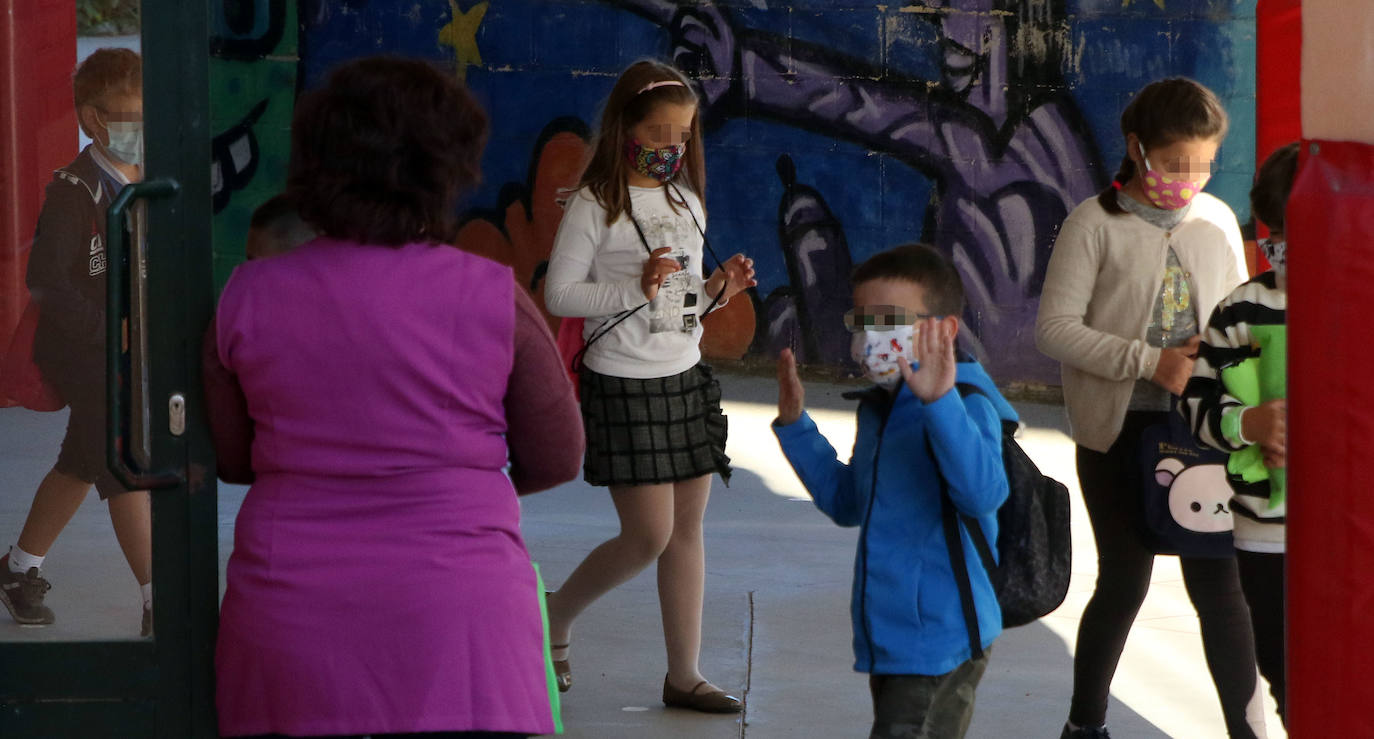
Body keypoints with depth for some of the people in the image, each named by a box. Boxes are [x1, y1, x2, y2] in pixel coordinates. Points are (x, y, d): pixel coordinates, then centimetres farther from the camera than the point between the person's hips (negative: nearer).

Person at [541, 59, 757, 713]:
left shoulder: (687, 204, 11)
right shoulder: (597, 205, -10)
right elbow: (559, 293, -13)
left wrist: (716, 292, -1)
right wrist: (636, 289, -23)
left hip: (686, 379, 7)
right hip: (623, 385, -7)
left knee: (687, 529, 6)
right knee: (649, 536, -8)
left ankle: (683, 672, 12)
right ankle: (555, 616, 16)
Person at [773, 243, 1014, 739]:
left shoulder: (966, 405, -17)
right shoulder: (878, 409, 12)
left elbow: (984, 493, -36)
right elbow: (847, 505, 25)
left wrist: (939, 399, -45)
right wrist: (795, 426, 18)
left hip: (939, 644, -10)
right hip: (887, 639, 10)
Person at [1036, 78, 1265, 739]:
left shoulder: (1217, 220, 5)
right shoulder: (1096, 223, -7)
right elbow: (1055, 326, -11)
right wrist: (1149, 361, -20)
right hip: (1118, 432, -3)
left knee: (1217, 585, 0)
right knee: (1124, 581, 6)